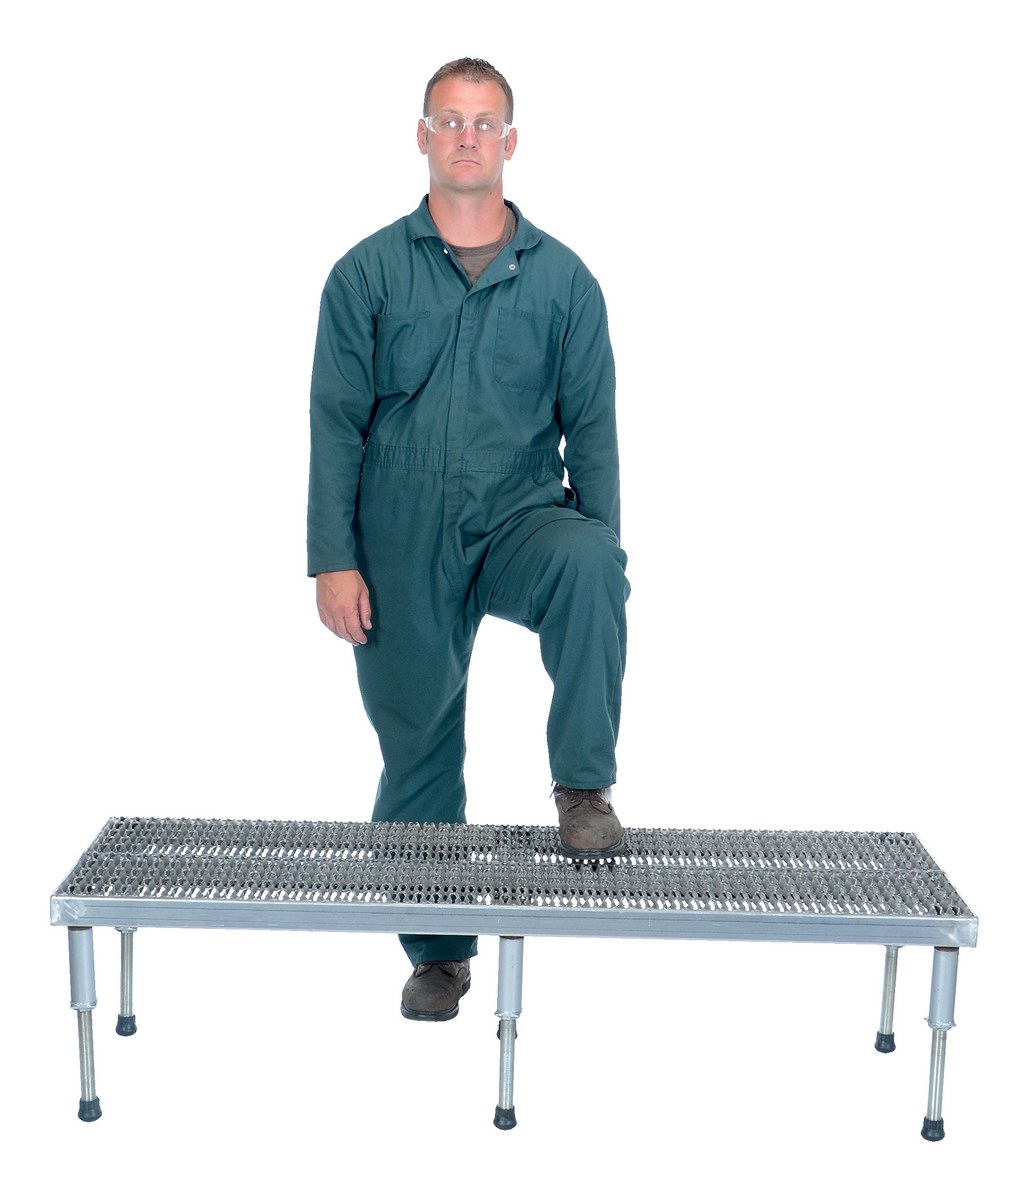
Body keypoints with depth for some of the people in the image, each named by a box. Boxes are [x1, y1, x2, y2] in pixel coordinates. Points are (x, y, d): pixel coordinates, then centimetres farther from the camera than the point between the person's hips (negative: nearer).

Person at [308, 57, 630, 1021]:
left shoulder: (562, 280, 4)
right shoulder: (367, 273, 2)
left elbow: (590, 428, 4)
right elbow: (337, 426, 0)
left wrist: (599, 556, -6)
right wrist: (334, 562, -8)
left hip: (522, 522, 0)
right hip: (403, 545, 1)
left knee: (588, 566, -34)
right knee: (417, 743, 6)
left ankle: (584, 786, -20)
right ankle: (437, 951, 22)